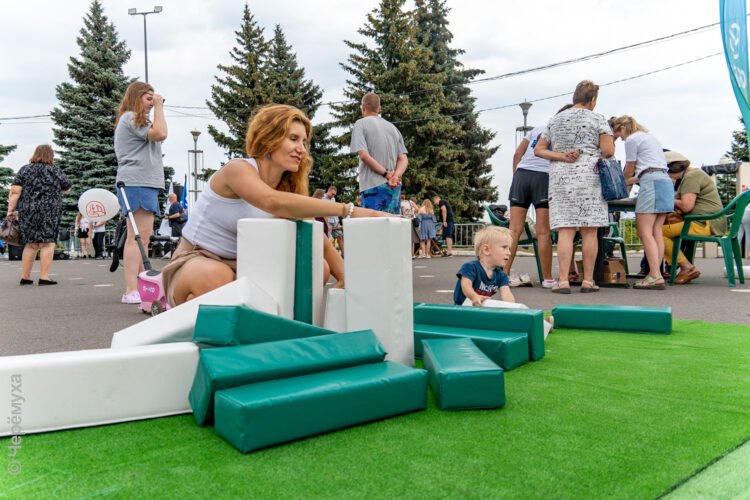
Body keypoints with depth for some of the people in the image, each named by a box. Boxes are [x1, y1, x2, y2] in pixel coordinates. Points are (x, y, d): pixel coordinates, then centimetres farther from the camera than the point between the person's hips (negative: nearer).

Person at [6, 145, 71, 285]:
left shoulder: (24, 170, 9)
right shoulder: (54, 170, 3)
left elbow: (15, 192, 1)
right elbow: (67, 187, 13)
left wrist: (11, 210, 3)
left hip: (26, 212, 4)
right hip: (49, 212, -4)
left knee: (31, 244, 11)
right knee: (47, 243, -2)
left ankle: (25, 277, 13)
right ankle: (44, 277, -8)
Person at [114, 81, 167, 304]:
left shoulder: (135, 120, 28)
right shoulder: (130, 118, -4)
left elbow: (156, 137, 23)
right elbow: (160, 133, -13)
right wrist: (159, 107, -5)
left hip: (144, 183, 11)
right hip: (137, 183, -11)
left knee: (141, 236, 12)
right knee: (138, 236, -17)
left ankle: (141, 286, 18)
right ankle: (131, 291, -20)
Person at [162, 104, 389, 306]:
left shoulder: (288, 186, 4)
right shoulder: (238, 169, -19)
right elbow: (274, 203, -40)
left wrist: (345, 277, -15)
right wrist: (348, 210, -44)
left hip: (242, 267, 7)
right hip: (196, 261, -6)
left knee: (318, 268, -9)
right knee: (215, 278, -41)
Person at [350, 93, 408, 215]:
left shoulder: (361, 124, 2)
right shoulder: (393, 127, 19)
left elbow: (363, 155, -13)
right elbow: (404, 159, 8)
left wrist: (385, 173, -11)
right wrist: (395, 176, -7)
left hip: (373, 186, -6)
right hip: (394, 187, 6)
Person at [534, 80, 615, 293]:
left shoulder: (555, 120, 15)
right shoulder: (598, 119, 3)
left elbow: (538, 149, 12)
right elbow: (608, 150, -5)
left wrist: (562, 156, 1)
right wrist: (594, 155, 15)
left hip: (560, 178, 3)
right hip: (588, 177, -2)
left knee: (565, 231, -3)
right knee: (589, 231, 2)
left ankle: (563, 280, -10)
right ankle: (588, 280, 4)